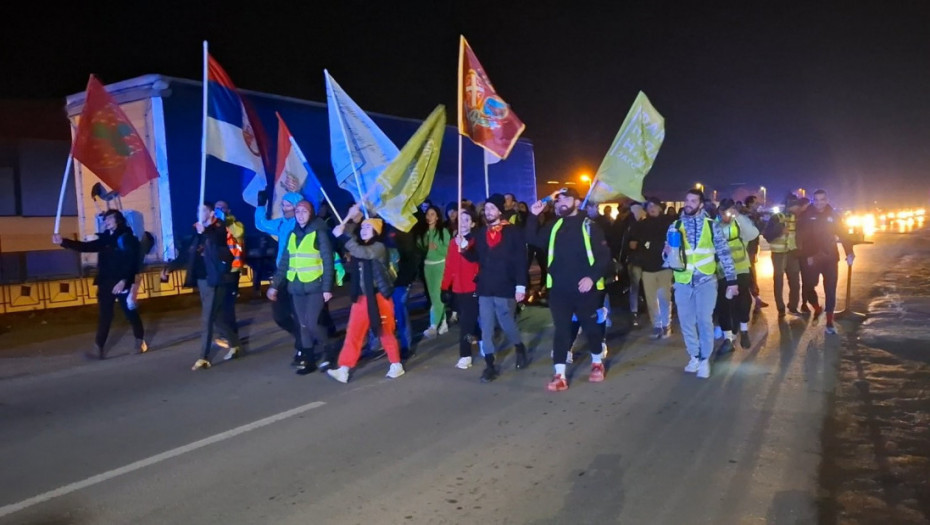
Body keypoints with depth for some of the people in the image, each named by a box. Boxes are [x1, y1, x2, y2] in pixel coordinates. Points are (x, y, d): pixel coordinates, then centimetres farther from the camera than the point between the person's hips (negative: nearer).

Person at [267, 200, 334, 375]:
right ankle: (308, 360, 15)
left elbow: (328, 261, -7)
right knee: (303, 325, 7)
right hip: (296, 287, 5)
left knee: (313, 323, -12)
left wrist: (327, 287, -12)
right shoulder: (292, 235, 12)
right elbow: (284, 262, 16)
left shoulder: (319, 233, -4)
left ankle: (328, 352, 10)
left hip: (315, 286, -5)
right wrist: (275, 285, 13)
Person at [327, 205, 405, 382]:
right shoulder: (359, 244, 13)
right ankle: (344, 369, 2)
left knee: (385, 332, 4)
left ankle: (396, 365, 19)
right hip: (361, 297, 6)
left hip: (378, 297, -6)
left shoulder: (379, 247, -12)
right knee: (353, 333, 2)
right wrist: (351, 219, -5)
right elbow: (346, 237, 8)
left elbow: (360, 252, -27)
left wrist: (343, 236, -28)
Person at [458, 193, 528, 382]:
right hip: (485, 288, 4)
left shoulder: (513, 232, -4)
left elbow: (521, 260, -8)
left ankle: (521, 350, 31)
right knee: (486, 329, 4)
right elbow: (475, 258, 12)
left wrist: (521, 285, -14)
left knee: (507, 324, 1)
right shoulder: (480, 233, 10)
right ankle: (490, 366, 13)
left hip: (505, 288, -4)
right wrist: (465, 247, -6)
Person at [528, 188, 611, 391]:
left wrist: (593, 277, -19)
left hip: (585, 289, -3)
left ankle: (597, 364, 35)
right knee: (561, 331, 1)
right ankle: (560, 376, 2)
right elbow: (534, 239, 10)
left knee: (591, 327, 13)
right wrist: (533, 216, -1)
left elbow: (604, 256, -8)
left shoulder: (589, 225, -4)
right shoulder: (555, 226, 10)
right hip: (560, 290, 3)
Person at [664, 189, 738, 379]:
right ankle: (694, 356, 25)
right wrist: (667, 253, -15)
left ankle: (704, 359, 10)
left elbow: (724, 254, 0)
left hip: (706, 280, -3)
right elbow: (668, 254, 9)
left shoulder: (711, 226, -1)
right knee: (686, 322, 8)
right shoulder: (675, 226, 6)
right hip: (683, 281, 3)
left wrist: (731, 280, -3)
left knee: (704, 320, -5)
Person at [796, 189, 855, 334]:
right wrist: (807, 255, -14)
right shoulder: (807, 216, -3)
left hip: (830, 258, 1)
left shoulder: (833, 215, 4)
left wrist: (849, 253, -6)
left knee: (830, 290, 1)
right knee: (808, 287, 0)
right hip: (812, 258, -1)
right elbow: (802, 237, -6)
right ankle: (817, 308, 30)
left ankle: (829, 322, 9)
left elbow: (843, 235, 4)